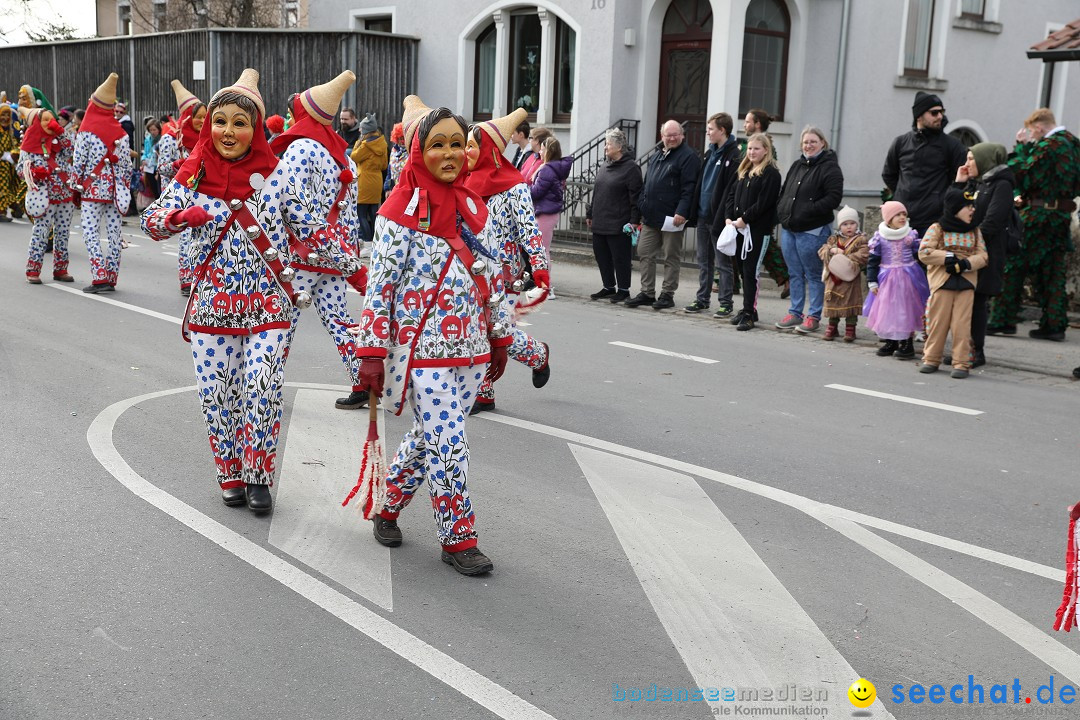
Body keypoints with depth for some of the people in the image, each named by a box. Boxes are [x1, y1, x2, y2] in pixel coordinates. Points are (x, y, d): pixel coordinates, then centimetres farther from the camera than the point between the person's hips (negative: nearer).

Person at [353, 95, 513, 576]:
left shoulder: (472, 206, 9)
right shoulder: (401, 211, -9)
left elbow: (492, 276, 15)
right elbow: (380, 284, -11)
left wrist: (499, 336, 16)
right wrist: (371, 351, -13)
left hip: (471, 347, 6)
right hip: (423, 348, -6)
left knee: (430, 437, 15)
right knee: (448, 445, -4)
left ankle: (389, 505, 35)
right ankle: (458, 540, 9)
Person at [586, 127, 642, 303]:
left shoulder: (631, 168, -8)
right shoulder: (604, 167, 17)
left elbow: (636, 196, -13)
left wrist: (634, 220, -17)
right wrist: (590, 214, 21)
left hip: (618, 226, -8)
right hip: (599, 223, 8)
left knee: (620, 258, -1)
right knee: (601, 256, 11)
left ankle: (623, 289, 10)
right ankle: (608, 287, 23)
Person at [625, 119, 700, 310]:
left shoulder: (688, 157, -7)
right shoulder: (656, 157, 18)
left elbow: (689, 188, -16)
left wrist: (681, 212, -23)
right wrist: (641, 207, 15)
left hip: (671, 218, -8)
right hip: (650, 216, 8)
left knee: (671, 257, 2)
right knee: (645, 253, 8)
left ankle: (667, 294, 10)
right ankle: (647, 293, 15)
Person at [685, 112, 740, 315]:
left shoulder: (734, 156, -13)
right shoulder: (710, 153, 14)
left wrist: (721, 217, -23)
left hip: (718, 218, -8)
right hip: (703, 215, 8)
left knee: (722, 263, 0)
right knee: (703, 261, 14)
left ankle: (726, 303, 7)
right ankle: (702, 299, 23)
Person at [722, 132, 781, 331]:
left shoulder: (771, 173, -7)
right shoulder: (744, 171, 17)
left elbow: (764, 202, -15)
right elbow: (732, 194, 14)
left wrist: (744, 218, -15)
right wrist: (729, 217, 0)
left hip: (758, 230, -7)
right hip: (739, 228, 7)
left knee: (751, 271, -7)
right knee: (744, 270, 11)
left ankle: (749, 313, -3)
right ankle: (748, 310, 20)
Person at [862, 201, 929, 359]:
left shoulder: (912, 235, -1)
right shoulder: (879, 237, -2)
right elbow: (873, 261, 1)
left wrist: (922, 279, -2)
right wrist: (872, 282, -2)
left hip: (908, 278, 0)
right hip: (887, 279, 1)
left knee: (907, 310, 1)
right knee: (887, 310, 6)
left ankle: (907, 343, 10)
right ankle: (890, 341, 21)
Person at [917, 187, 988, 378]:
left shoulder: (975, 231, 11)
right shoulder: (937, 228, 0)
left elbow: (982, 255, 4)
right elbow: (924, 252, -8)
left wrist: (966, 263, -15)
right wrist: (947, 257, -16)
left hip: (966, 282, 2)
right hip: (942, 281, -2)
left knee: (962, 323, -1)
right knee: (938, 321, 4)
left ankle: (961, 363, 3)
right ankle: (931, 359, 15)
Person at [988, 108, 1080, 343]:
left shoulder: (1047, 146, -14)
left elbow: (1021, 176, -15)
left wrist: (1021, 146, -5)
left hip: (1039, 215, -8)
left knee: (1014, 267, -2)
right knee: (1054, 271, 10)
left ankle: (1003, 320, -1)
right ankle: (1055, 324, 10)